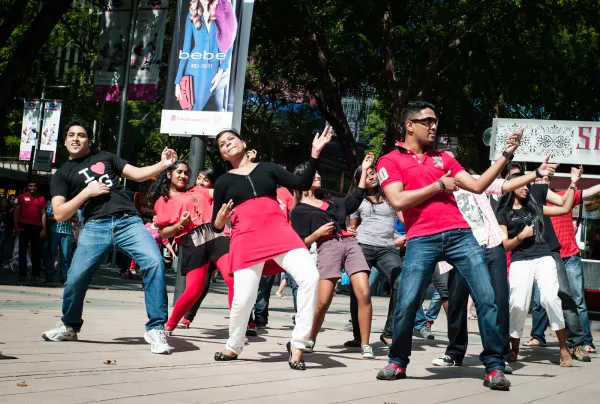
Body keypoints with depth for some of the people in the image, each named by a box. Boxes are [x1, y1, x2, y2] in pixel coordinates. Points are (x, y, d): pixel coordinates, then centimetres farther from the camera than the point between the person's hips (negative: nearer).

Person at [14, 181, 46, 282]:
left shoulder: (41, 198, 9)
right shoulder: (21, 197, 4)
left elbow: (43, 214, 8)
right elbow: (16, 212, 2)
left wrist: (44, 229, 2)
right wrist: (16, 226, -8)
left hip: (36, 227, 2)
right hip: (24, 226, -2)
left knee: (37, 252, 2)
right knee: (22, 251, 2)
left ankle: (35, 274, 6)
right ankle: (22, 274, 6)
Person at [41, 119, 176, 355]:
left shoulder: (105, 158, 23)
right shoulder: (62, 174, 17)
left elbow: (138, 174, 17)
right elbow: (59, 214, 7)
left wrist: (163, 164, 0)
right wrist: (87, 192, -3)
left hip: (128, 222, 0)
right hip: (95, 228, 0)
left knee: (154, 262, -22)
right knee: (75, 278, -6)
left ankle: (156, 329, -15)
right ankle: (69, 326, 26)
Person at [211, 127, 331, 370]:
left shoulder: (268, 168, 18)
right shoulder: (223, 182, 15)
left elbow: (303, 184, 10)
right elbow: (216, 226, 13)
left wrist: (315, 152, 3)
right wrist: (220, 219, -10)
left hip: (279, 231, 1)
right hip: (246, 237, -1)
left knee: (310, 277, -21)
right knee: (244, 298, -10)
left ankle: (297, 345, -10)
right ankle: (233, 348, 21)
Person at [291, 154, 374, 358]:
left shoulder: (330, 201, 27)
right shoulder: (299, 210, 10)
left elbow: (355, 199, 26)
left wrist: (364, 170, 28)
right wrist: (318, 232, -10)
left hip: (350, 244, 5)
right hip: (328, 248, -5)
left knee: (364, 294, -12)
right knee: (323, 301, -12)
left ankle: (365, 345, -8)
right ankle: (309, 340, 12)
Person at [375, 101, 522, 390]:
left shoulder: (443, 158, 21)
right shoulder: (390, 161, 6)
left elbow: (477, 186, 17)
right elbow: (398, 201, -8)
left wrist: (506, 155, 13)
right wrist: (439, 185, -4)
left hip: (459, 234, 4)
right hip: (422, 240, -4)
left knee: (487, 298, -5)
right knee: (406, 303, -11)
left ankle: (494, 367, 4)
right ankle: (397, 362, 12)